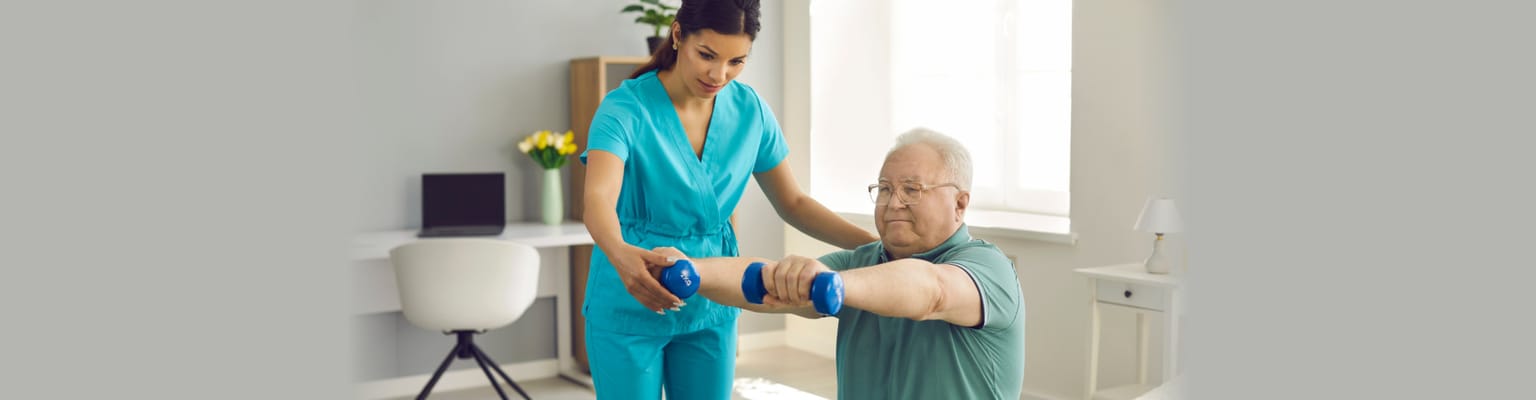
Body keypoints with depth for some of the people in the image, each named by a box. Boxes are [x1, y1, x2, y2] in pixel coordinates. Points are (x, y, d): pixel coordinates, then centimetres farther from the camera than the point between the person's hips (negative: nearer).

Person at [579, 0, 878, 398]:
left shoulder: (750, 110, -4)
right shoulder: (626, 108, -17)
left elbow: (793, 204, 3)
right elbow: (598, 199, -32)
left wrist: (877, 244, -9)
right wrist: (621, 255, -54)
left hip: (712, 306, 4)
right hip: (630, 305, -4)